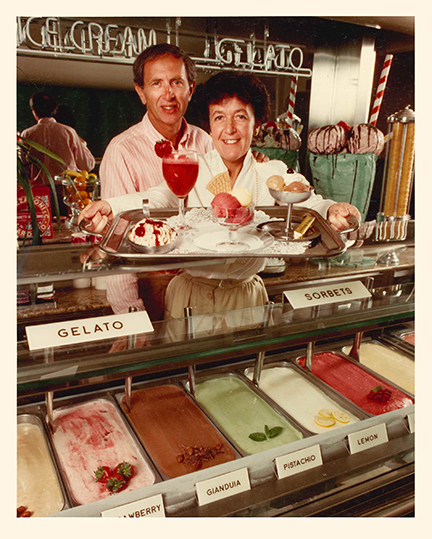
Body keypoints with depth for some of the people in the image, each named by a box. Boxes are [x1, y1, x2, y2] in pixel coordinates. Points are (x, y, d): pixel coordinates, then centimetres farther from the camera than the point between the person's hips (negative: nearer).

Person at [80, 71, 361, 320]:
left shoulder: (273, 173, 1)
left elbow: (307, 204, -13)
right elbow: (160, 198, -20)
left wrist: (332, 211, -37)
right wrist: (110, 207, -40)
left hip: (246, 293, 1)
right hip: (190, 294, -1)